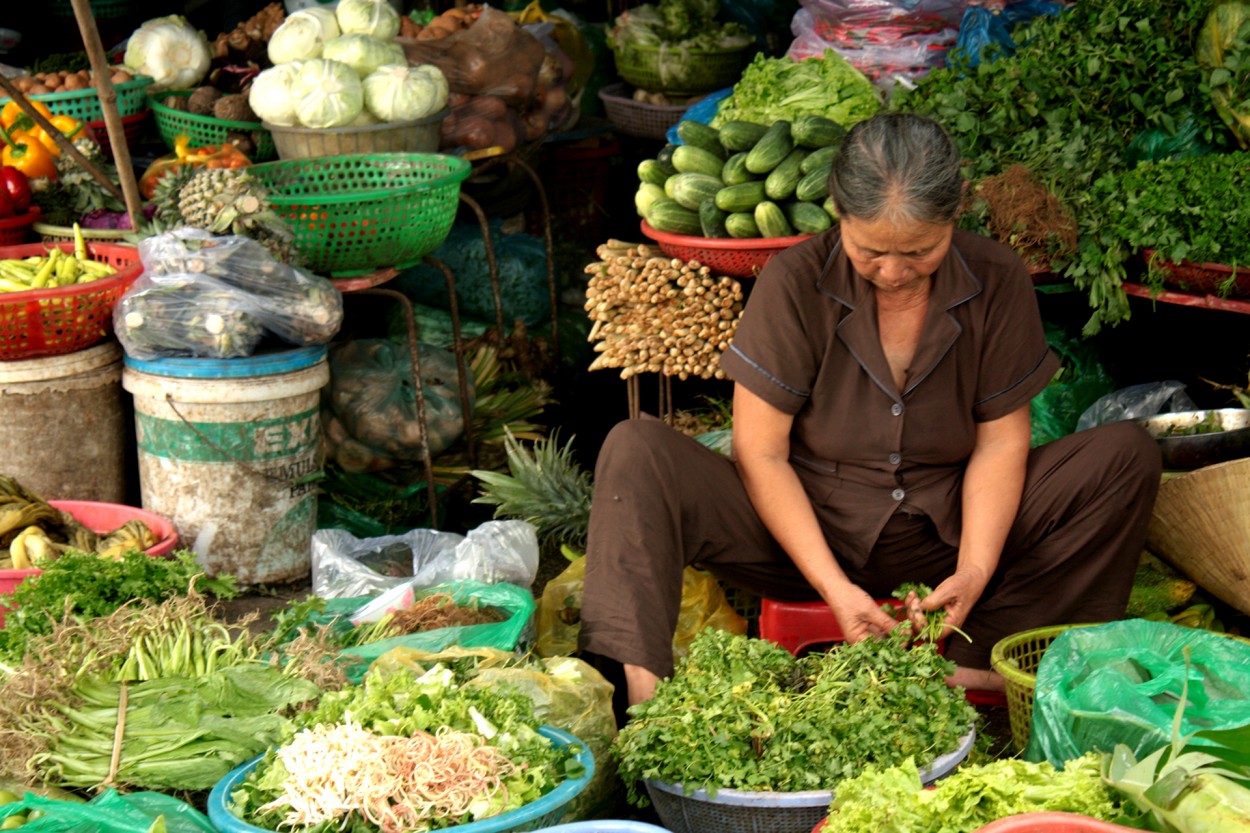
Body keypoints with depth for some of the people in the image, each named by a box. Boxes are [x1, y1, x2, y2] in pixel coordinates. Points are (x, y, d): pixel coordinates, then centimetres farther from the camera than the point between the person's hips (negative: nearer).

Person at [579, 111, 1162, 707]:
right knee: (636, 452, -26)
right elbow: (761, 453, -14)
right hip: (806, 530, -2)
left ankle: (974, 667, -25)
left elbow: (1000, 441, -3)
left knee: (1128, 454, -18)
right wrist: (832, 585, -24)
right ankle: (639, 689, -45)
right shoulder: (795, 282, -14)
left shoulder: (996, 281, -7)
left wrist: (974, 571, -19)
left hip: (945, 535, 2)